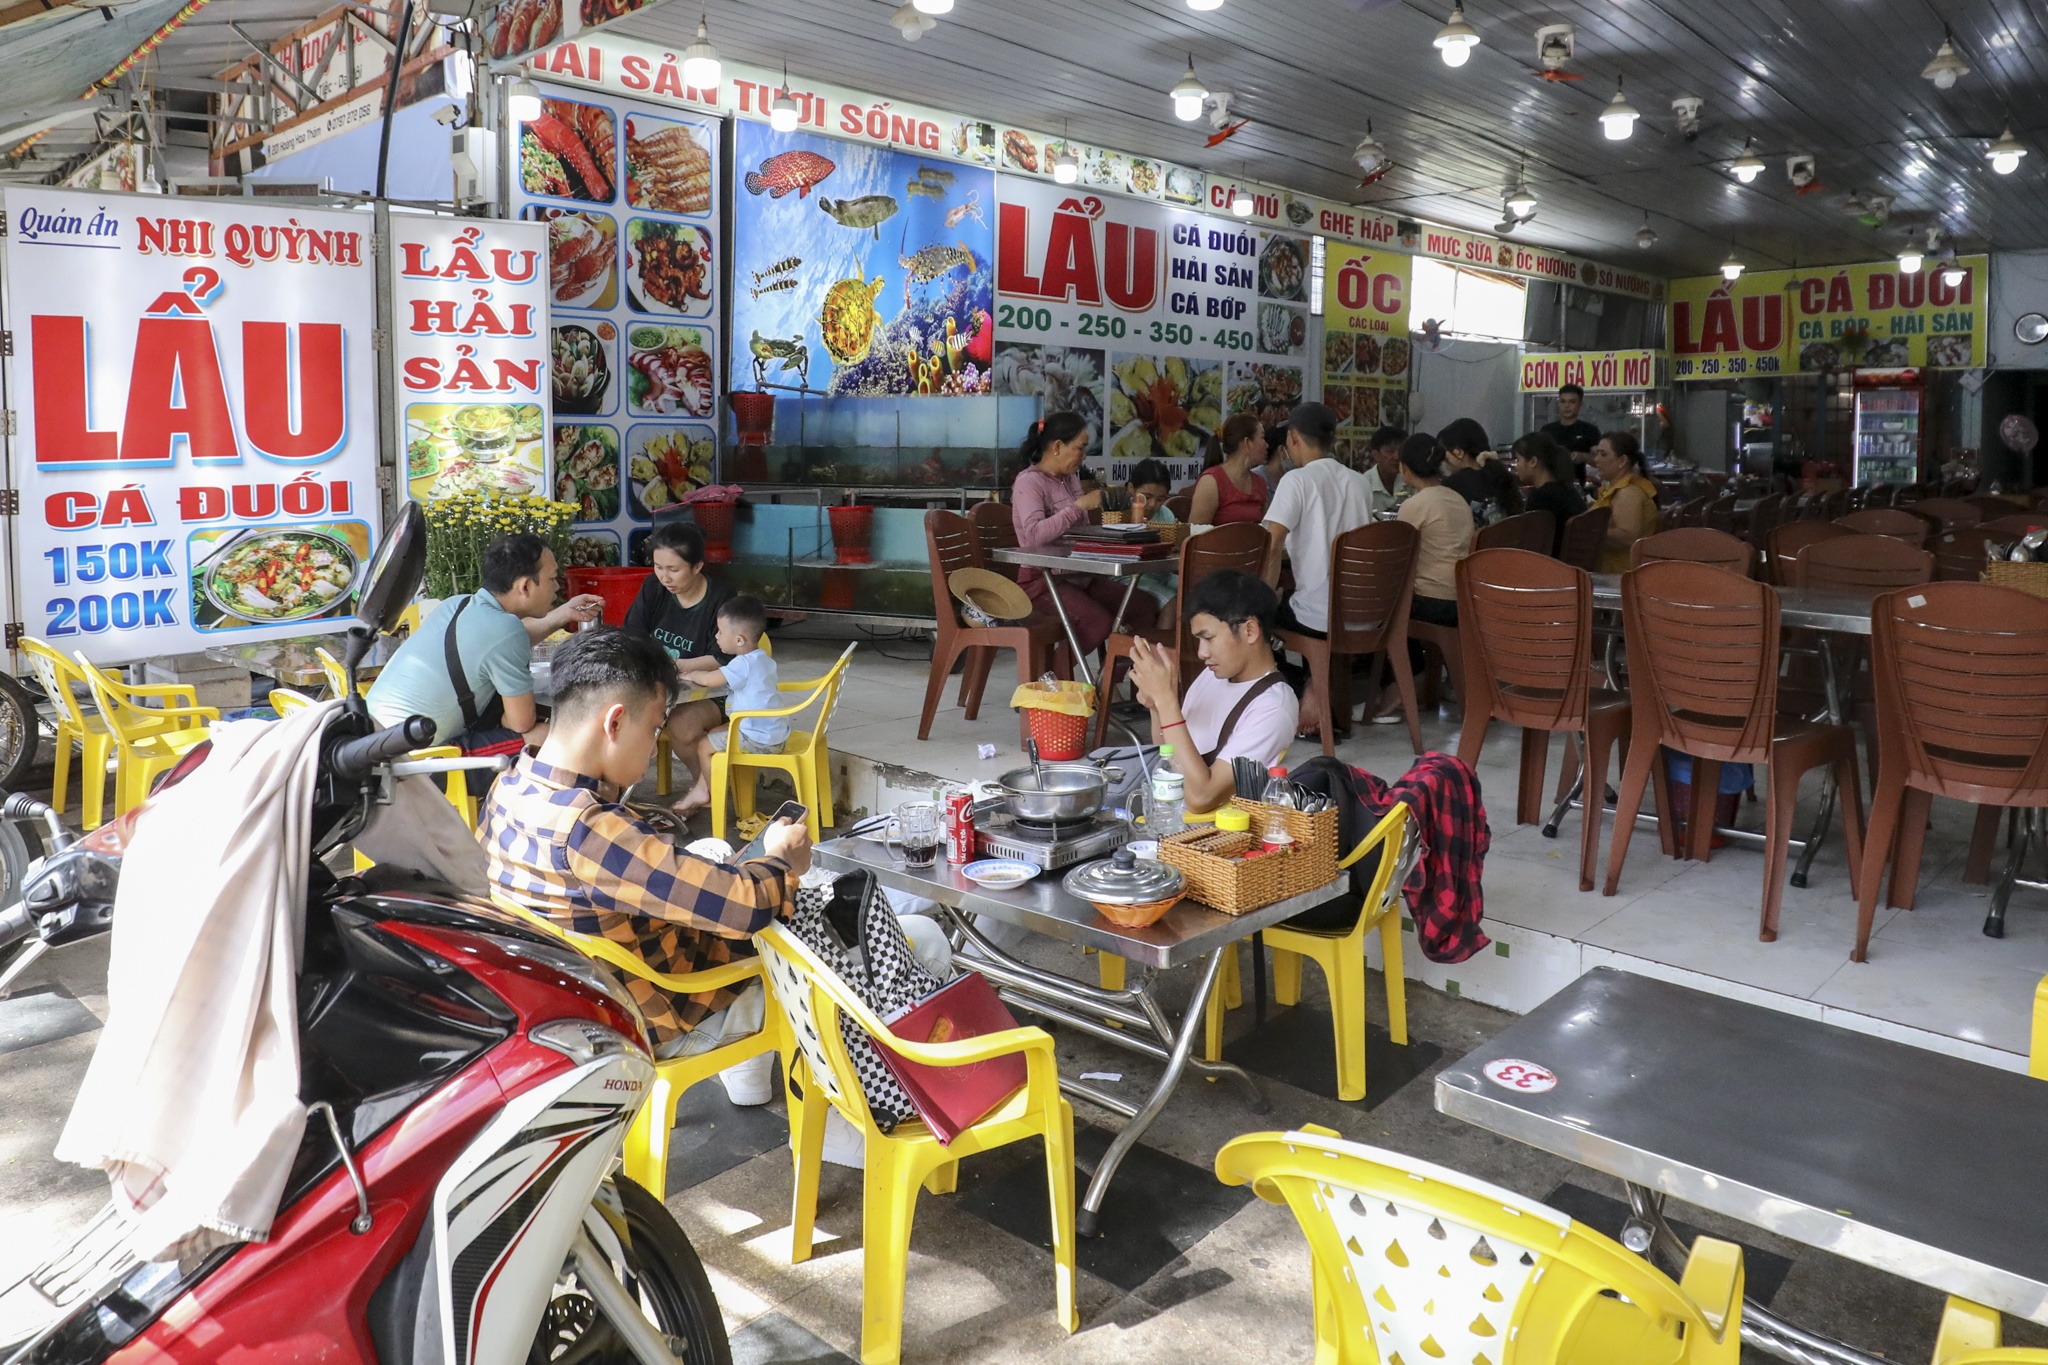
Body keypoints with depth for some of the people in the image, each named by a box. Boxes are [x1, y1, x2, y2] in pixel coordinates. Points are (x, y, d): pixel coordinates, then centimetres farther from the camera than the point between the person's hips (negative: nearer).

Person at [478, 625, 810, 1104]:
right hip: (645, 1022, -7)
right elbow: (748, 905, -35)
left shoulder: (510, 790, -11)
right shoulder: (592, 832, -37)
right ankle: (749, 1080, 39)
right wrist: (782, 859, -15)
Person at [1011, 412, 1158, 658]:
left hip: (1081, 575, 8)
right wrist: (1081, 504, -26)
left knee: (1145, 608, -5)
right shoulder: (1029, 482, -12)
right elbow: (1035, 534, -29)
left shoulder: (1070, 480, 13)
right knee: (1099, 622, -30)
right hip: (1044, 580, -8)